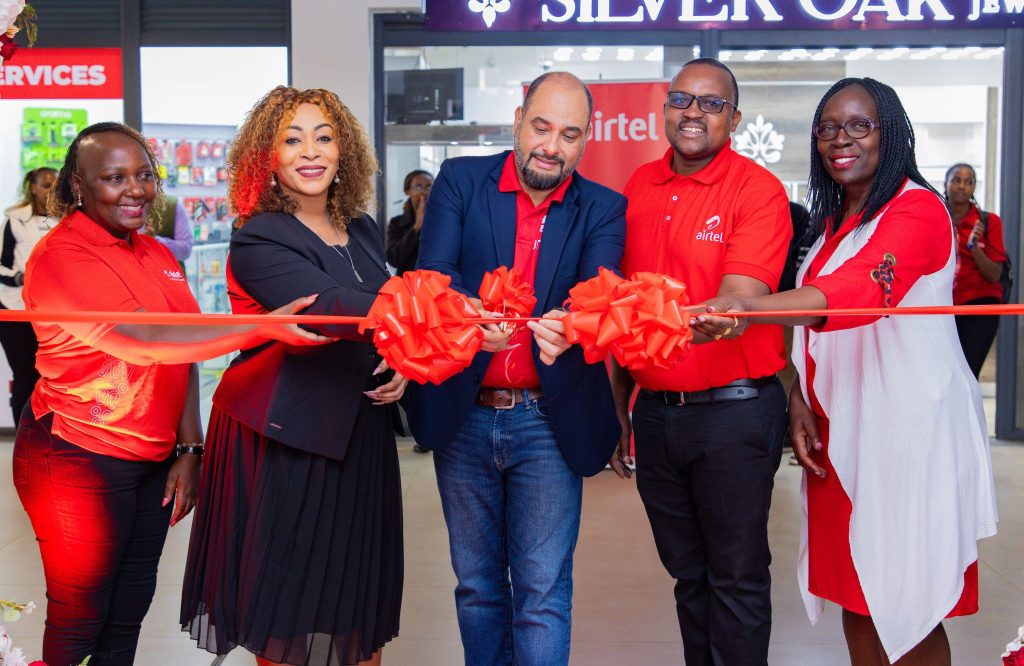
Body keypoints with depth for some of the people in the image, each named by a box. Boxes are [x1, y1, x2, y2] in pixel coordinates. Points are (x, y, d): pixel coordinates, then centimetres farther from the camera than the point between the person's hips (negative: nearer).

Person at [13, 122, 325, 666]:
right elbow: (144, 341, -30)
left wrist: (190, 449, -1)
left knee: (132, 606, 14)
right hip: (79, 457, -7)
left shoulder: (156, 255, 9)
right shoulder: (60, 257, -16)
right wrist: (265, 326, -38)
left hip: (154, 458, 7)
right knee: (82, 614, 5)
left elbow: (183, 355, 8)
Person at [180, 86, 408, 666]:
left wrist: (404, 364, -5)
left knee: (362, 599, 13)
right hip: (287, 442, -6)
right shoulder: (257, 242, -12)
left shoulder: (363, 231, 9)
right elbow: (332, 307, -30)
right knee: (286, 613, 4)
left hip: (360, 434, 6)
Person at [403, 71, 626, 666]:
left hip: (549, 421, -1)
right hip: (462, 414, 1)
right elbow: (432, 275, -11)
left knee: (544, 593, 0)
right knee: (477, 584, 15)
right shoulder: (461, 181, 2)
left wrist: (568, 326, -40)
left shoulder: (602, 209, 2)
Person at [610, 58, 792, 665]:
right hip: (654, 407, 5)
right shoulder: (640, 187, 7)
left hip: (732, 409, -5)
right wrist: (619, 408, 13)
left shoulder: (758, 190, -9)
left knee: (737, 579, 6)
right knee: (686, 571, 18)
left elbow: (739, 300, -21)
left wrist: (714, 318, -45)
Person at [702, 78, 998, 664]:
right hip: (842, 432, 8)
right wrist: (798, 401, 2)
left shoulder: (918, 209, -12)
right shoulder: (835, 220, 16)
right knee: (856, 599, 12)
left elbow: (859, 290, -31)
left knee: (906, 606, 0)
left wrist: (747, 307, -45)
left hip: (909, 429, -7)